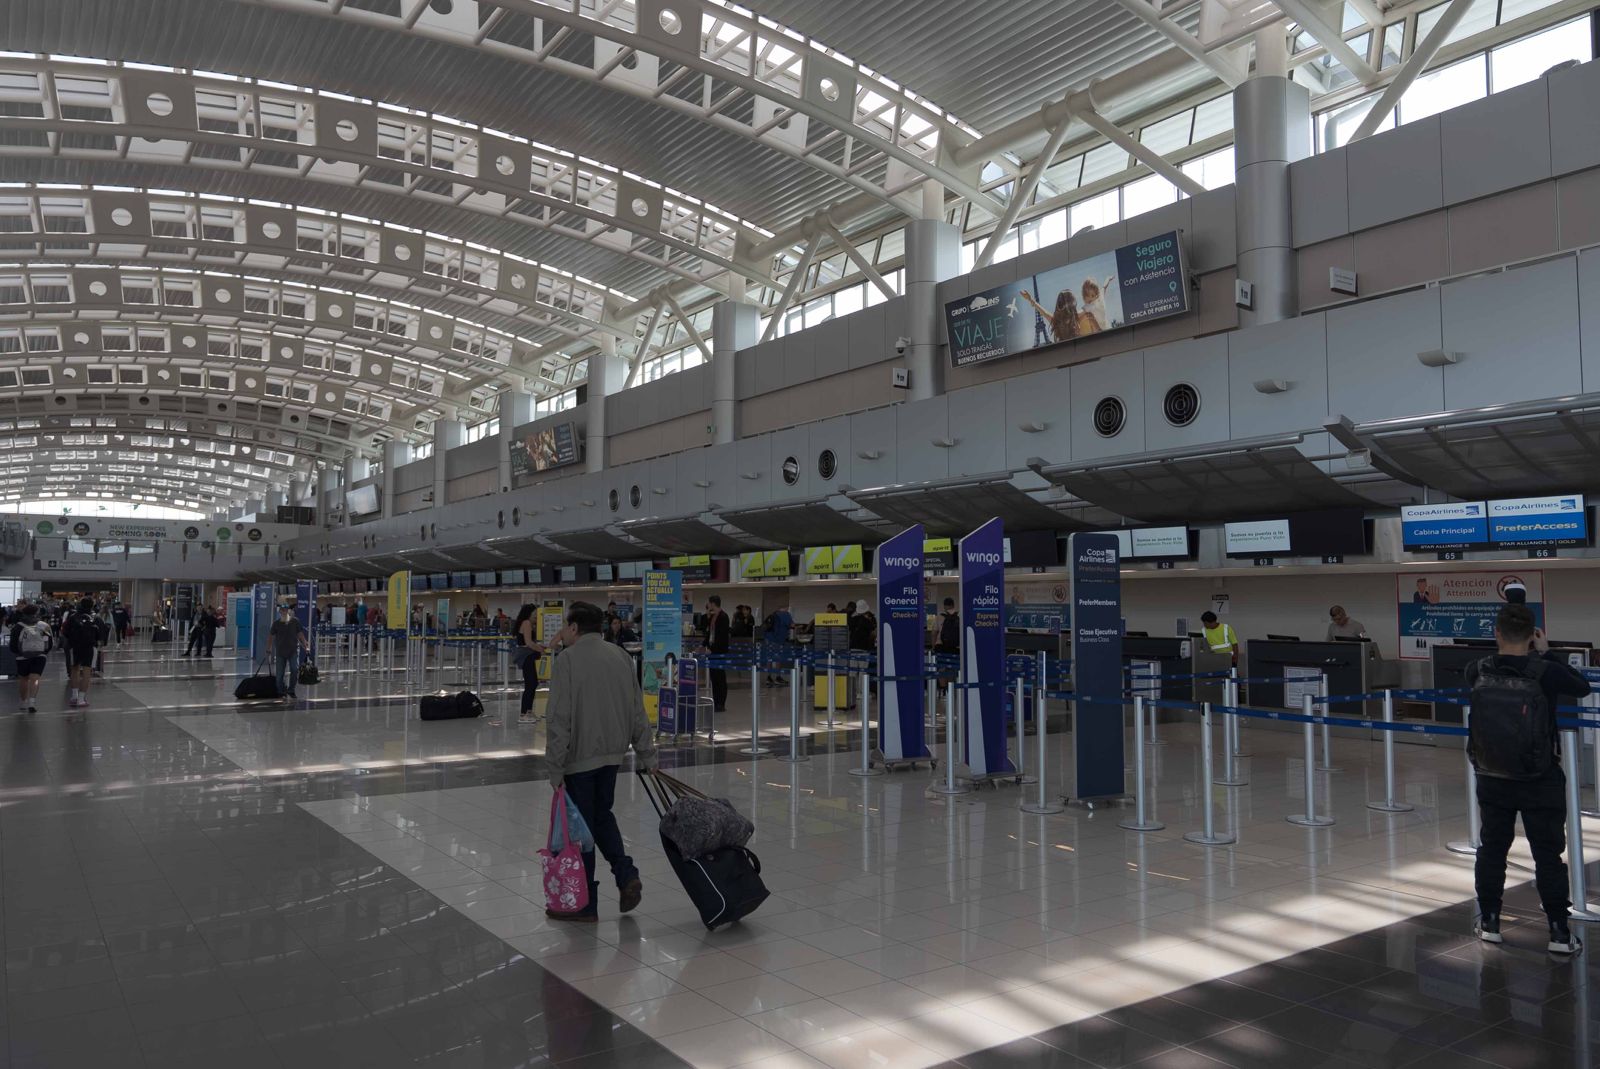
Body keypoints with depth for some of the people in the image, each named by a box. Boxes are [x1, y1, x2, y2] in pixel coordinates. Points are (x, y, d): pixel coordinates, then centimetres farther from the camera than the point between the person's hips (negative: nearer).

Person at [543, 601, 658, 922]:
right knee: (602, 815, 23)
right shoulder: (620, 656, 6)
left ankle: (584, 904, 14)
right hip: (612, 752, 6)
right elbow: (638, 711, 9)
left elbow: (560, 719, -16)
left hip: (579, 757, -6)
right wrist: (647, 755, 14)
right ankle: (626, 874, 8)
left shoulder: (567, 660, -12)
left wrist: (555, 768, -12)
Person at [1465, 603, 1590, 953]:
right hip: (1540, 783, -2)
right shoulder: (1545, 673, -17)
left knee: (1491, 849, 14)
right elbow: (1583, 687, 2)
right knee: (1548, 856, 7)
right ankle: (1559, 932, 13)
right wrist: (1546, 654, 7)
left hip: (1493, 780, 3)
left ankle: (1489, 923, 23)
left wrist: (1503, 650, 14)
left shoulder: (1477, 671, -9)